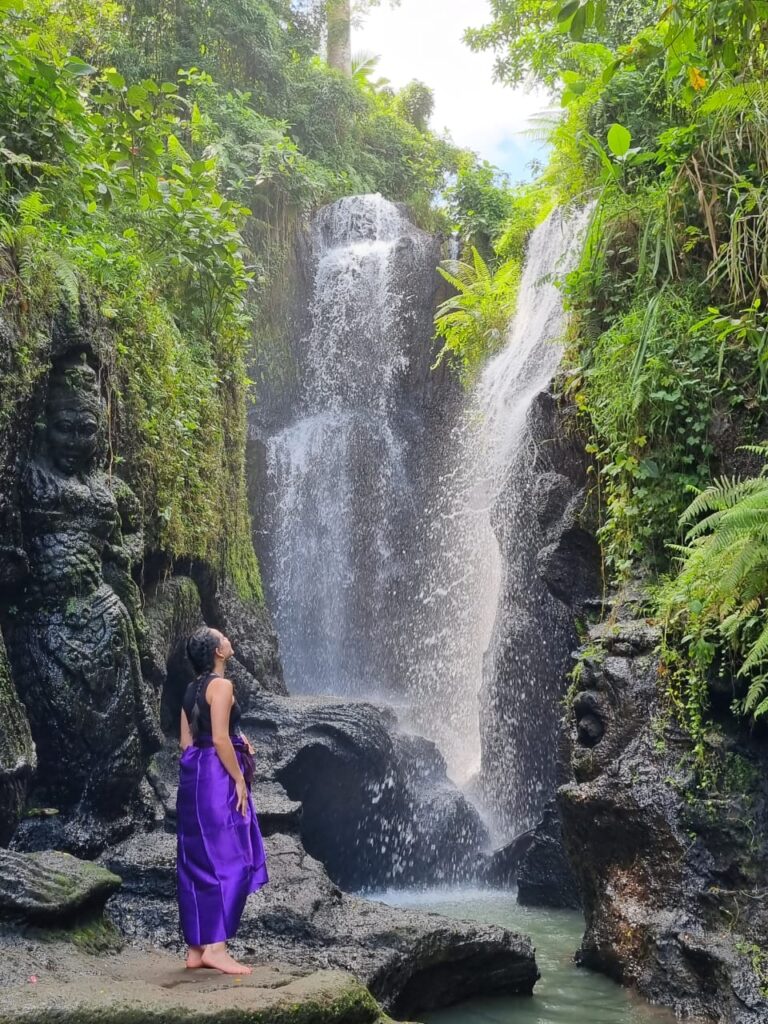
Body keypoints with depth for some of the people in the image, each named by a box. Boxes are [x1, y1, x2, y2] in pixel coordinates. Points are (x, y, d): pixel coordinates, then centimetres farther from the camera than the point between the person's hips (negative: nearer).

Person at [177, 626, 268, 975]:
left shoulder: (192, 689, 15)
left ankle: (196, 948, 14)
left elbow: (186, 741, 14)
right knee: (227, 859, -6)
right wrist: (240, 779, -14)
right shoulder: (221, 685, -12)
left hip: (193, 775, 9)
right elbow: (220, 740, -18)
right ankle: (215, 947, -7)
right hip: (217, 776, -9)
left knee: (198, 863, 10)